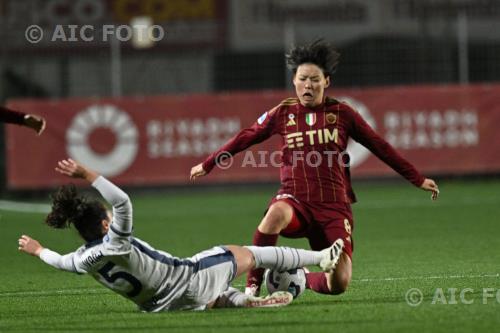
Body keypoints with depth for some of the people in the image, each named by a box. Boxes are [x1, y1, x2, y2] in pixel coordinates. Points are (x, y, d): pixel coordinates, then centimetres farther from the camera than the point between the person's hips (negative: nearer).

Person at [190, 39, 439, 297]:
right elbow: (245, 138, 17)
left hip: (334, 207, 1)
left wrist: (418, 179, 15)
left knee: (339, 284, -11)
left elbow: (380, 147, 12)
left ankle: (303, 279, 25)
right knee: (276, 214, -40)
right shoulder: (283, 113, 6)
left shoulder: (341, 113, 5)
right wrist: (208, 165, 21)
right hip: (295, 200, -1)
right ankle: (252, 285, -28)